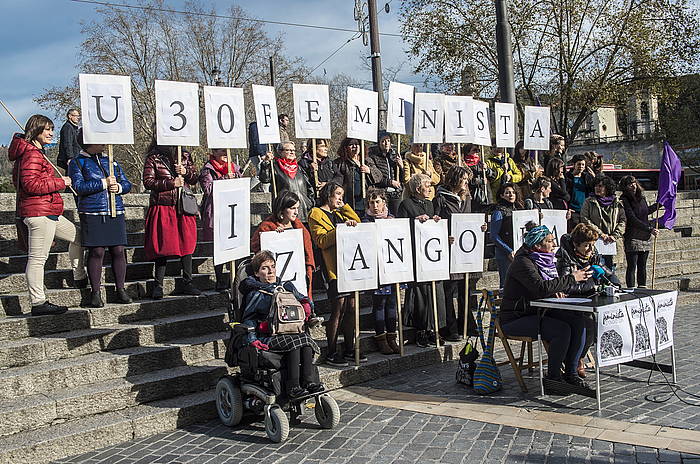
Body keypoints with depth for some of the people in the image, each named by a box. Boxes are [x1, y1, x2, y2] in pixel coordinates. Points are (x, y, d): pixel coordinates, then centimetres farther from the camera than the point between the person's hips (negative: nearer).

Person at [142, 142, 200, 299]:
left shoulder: (185, 156, 12)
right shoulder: (153, 158, -1)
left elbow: (194, 179, 15)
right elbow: (148, 182, -7)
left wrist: (185, 172, -6)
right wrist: (171, 183, -14)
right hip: (162, 208, -4)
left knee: (187, 244, 4)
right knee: (163, 247, -5)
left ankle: (187, 283, 13)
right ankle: (158, 285, 2)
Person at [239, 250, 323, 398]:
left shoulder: (287, 287, 21)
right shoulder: (256, 295, 7)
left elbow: (301, 299, 34)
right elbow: (248, 319, 3)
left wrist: (306, 304, 10)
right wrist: (252, 339, -13)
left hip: (290, 330, 4)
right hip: (267, 338, -4)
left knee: (306, 338, -29)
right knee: (295, 341, -33)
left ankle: (310, 381, -35)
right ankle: (293, 387, -36)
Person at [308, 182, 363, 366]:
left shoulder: (339, 213, 24)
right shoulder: (316, 214, 0)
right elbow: (321, 241, -12)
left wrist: (344, 207, 16)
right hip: (334, 266, -7)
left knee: (351, 307, 7)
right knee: (338, 308, -8)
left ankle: (349, 349, 16)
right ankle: (331, 353, 0)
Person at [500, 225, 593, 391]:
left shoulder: (545, 260, 12)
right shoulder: (522, 262, -17)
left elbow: (551, 285, 21)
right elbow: (541, 288, -30)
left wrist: (556, 290, -4)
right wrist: (572, 278, -24)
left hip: (538, 312, 9)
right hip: (516, 319, -9)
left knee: (578, 322, -12)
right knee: (562, 330, -27)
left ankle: (571, 372, -5)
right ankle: (552, 379, -14)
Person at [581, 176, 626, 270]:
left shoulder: (617, 203, 11)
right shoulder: (589, 202, 5)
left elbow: (623, 221, 9)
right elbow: (585, 220, -4)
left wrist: (614, 236, -6)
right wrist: (600, 234, -11)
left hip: (610, 243, 2)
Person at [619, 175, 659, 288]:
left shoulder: (641, 198, 10)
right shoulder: (624, 201, -12)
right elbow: (633, 220, -17)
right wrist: (650, 229, -18)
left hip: (645, 237, 7)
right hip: (632, 238, -7)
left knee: (642, 266, 12)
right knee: (632, 266, -5)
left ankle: (642, 289, 19)